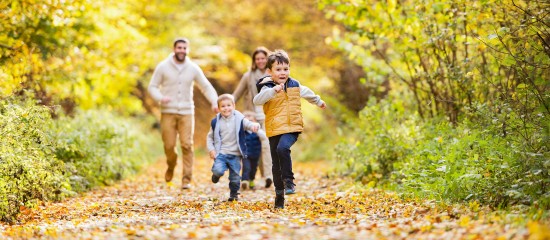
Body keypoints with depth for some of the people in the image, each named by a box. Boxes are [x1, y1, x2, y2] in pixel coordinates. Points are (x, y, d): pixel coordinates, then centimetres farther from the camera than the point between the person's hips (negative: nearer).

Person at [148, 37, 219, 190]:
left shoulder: (193, 68, 5)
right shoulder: (163, 67, 0)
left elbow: (206, 87, 8)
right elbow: (152, 86, 2)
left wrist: (214, 102, -9)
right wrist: (160, 98, -18)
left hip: (187, 113, 1)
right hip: (168, 113, -1)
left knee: (187, 145, -9)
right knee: (169, 145, -2)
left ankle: (187, 179, -4)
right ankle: (171, 167, 30)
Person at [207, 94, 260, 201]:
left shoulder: (239, 119, -3)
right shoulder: (216, 122, 1)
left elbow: (248, 124, -17)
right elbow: (210, 137, 11)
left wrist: (254, 125, -40)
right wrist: (211, 149, -1)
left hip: (235, 155, 0)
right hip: (221, 153, 0)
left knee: (235, 178, 4)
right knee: (218, 170, -23)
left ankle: (234, 194, 28)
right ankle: (216, 175, 13)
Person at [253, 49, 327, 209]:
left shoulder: (295, 85, 9)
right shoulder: (267, 88, -5)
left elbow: (307, 93, 31)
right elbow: (257, 100, -27)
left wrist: (319, 102, 48)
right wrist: (273, 90, -40)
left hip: (292, 128, 0)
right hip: (274, 131, 0)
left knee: (283, 148, -31)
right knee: (276, 165, 6)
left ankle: (289, 181, -20)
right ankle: (279, 196, 20)